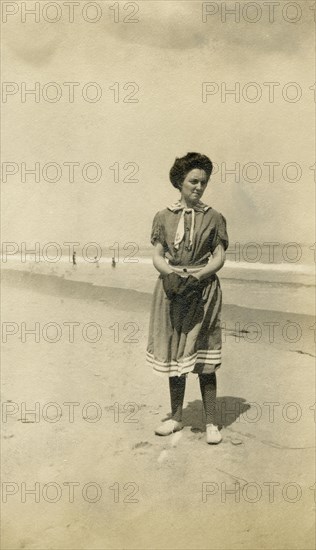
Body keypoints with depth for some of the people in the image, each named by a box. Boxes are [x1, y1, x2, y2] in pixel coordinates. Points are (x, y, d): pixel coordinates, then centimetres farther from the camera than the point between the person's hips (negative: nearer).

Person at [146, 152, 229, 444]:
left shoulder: (213, 217, 4)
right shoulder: (163, 217, 8)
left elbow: (219, 257, 0)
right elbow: (157, 256, 4)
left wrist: (196, 277, -16)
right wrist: (172, 274, -16)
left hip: (204, 290, -2)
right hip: (171, 290, 2)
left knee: (204, 357, -1)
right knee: (173, 354, 8)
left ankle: (211, 422, 10)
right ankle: (176, 417, 24)